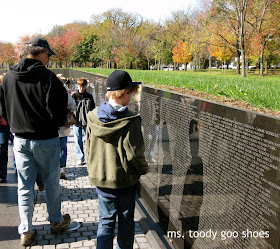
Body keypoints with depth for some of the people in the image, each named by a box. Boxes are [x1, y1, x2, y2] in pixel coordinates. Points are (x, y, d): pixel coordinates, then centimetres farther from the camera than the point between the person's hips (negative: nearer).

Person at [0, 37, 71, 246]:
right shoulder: (47, 77, -17)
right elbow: (58, 109, -15)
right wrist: (61, 123, 5)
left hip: (20, 140, 4)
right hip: (46, 140, -4)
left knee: (25, 186, 12)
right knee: (52, 183, 13)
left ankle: (26, 231, 20)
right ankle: (56, 221, 31)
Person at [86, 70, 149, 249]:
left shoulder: (93, 117, -4)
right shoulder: (130, 120, -19)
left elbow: (88, 148, 4)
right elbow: (133, 153, -17)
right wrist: (144, 168, 2)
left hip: (101, 179, 4)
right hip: (126, 180, -3)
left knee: (106, 221, 14)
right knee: (126, 220, 15)